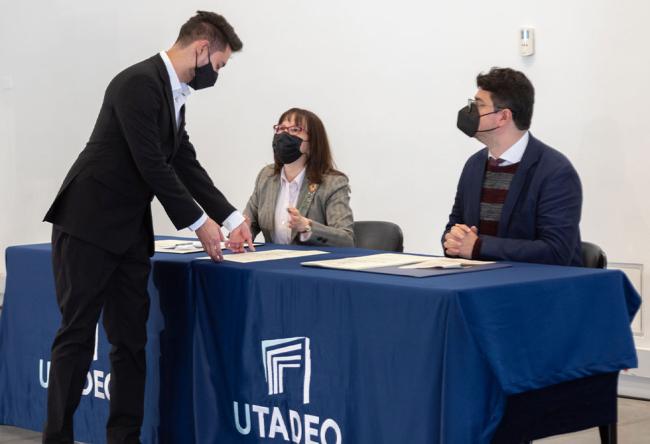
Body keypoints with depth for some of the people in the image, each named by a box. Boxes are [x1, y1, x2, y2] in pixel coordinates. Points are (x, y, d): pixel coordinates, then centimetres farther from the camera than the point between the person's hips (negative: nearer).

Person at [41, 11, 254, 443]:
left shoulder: (174, 93, 12)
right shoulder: (139, 82, -18)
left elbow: (187, 163, 17)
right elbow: (152, 165, -20)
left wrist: (231, 216, 12)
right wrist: (198, 221, -13)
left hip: (130, 233, 9)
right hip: (89, 228, -9)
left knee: (131, 340, 7)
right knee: (77, 337, -4)